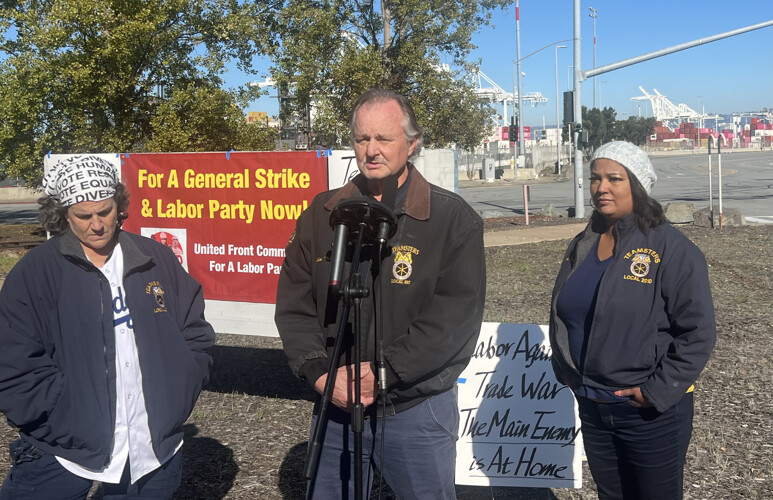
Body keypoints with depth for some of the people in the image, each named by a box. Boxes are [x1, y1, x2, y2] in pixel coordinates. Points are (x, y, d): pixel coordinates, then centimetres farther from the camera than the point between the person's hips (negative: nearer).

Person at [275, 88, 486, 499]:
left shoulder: (453, 218, -7)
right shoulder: (321, 214, 5)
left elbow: (457, 314, -14)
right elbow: (294, 303, 3)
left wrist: (384, 372, -19)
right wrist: (318, 372, -11)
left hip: (418, 409, -3)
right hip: (335, 405, 4)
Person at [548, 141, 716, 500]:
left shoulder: (671, 248, -12)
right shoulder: (581, 246, 7)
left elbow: (698, 331, -15)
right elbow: (560, 314, 17)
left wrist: (658, 391, -17)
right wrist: (567, 371, 7)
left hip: (653, 413, -5)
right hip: (592, 409, 6)